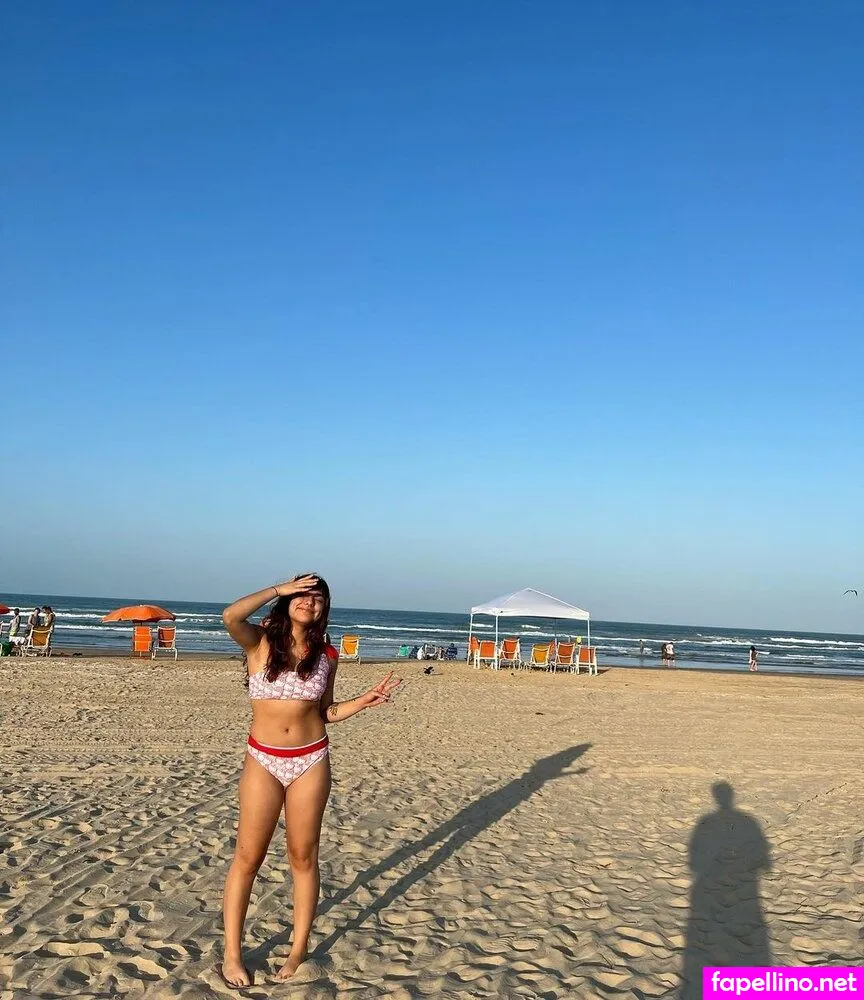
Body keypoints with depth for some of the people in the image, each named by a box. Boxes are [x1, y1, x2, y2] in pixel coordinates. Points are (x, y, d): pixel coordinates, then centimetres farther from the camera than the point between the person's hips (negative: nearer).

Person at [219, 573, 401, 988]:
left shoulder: (326, 656, 2)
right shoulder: (260, 642, -6)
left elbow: (325, 713, 10)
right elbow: (230, 616, -27)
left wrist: (366, 700, -4)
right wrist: (279, 588, -18)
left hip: (310, 762, 2)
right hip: (262, 761, -2)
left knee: (303, 856, 10)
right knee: (247, 857, 4)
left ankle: (299, 950, 24)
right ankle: (232, 954, 18)